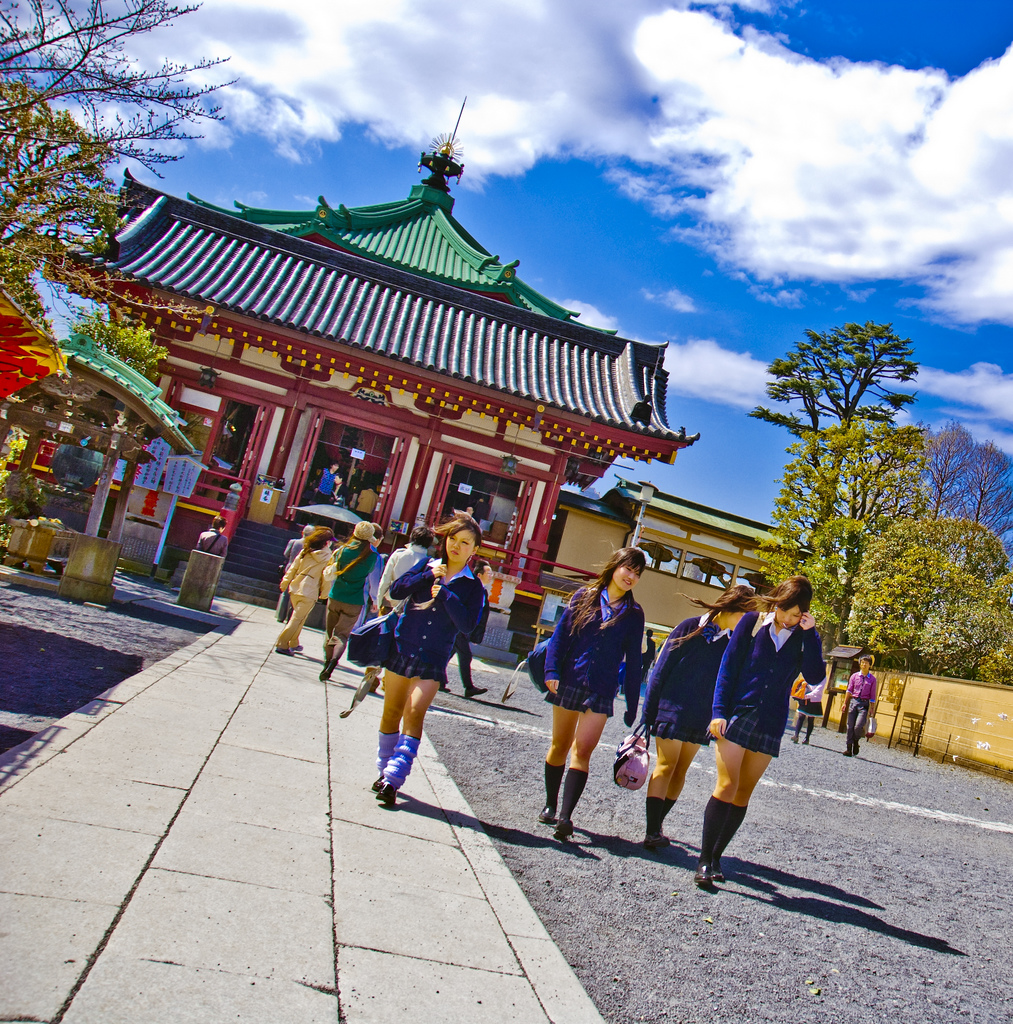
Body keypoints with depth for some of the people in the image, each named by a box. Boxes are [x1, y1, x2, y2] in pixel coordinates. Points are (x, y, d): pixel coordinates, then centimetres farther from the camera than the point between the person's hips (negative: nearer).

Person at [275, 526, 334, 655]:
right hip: (309, 593, -6)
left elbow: (293, 568, 8)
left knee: (298, 617, 22)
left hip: (295, 588, 6)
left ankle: (293, 643, 31)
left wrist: (285, 583, 16)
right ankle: (282, 644, -5)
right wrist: (323, 594, 7)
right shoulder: (328, 557, -7)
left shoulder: (305, 551, 5)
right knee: (297, 619, -1)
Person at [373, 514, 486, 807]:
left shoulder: (473, 586, 0)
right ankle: (385, 771, 26)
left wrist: (445, 594, -17)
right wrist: (428, 577, -13)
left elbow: (467, 624, -11)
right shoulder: (428, 566, 6)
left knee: (415, 713, -16)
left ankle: (393, 780, -15)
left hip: (433, 660, -2)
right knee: (391, 712, 10)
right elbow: (396, 590, -4)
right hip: (401, 648, 3)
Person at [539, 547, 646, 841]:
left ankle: (565, 816, -12)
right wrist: (552, 671, -11)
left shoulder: (633, 613, 6)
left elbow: (633, 660, 7)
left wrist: (632, 705, 4)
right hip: (568, 682, 1)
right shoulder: (585, 596, 4)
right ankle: (550, 806, 27)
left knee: (582, 751, -11)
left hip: (601, 690, -1)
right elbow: (560, 634, 2)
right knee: (559, 746, 11)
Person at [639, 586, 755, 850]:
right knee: (666, 766, -6)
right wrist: (647, 715, -8)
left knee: (680, 771, 7)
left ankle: (657, 825, 18)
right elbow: (660, 671, -7)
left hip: (702, 717, 4)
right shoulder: (690, 628, -8)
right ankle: (652, 831, -5)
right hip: (672, 709, -4)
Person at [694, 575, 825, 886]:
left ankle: (716, 856, 19)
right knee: (726, 786, -10)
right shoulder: (752, 622, -1)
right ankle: (704, 860, -3)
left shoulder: (803, 636, 3)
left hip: (770, 724, 3)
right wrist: (718, 711, -8)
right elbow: (728, 667, -1)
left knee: (744, 793, 7)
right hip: (737, 714, -2)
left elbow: (815, 677, -9)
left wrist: (810, 634, -15)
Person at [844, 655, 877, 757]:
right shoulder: (855, 676, 6)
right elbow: (849, 690, 7)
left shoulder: (872, 679, 4)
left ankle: (856, 742, 14)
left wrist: (873, 709, 5)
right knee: (850, 726, 1)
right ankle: (849, 749, 9)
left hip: (864, 704, -2)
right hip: (853, 701, 2)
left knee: (858, 726, -16)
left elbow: (872, 695, 6)